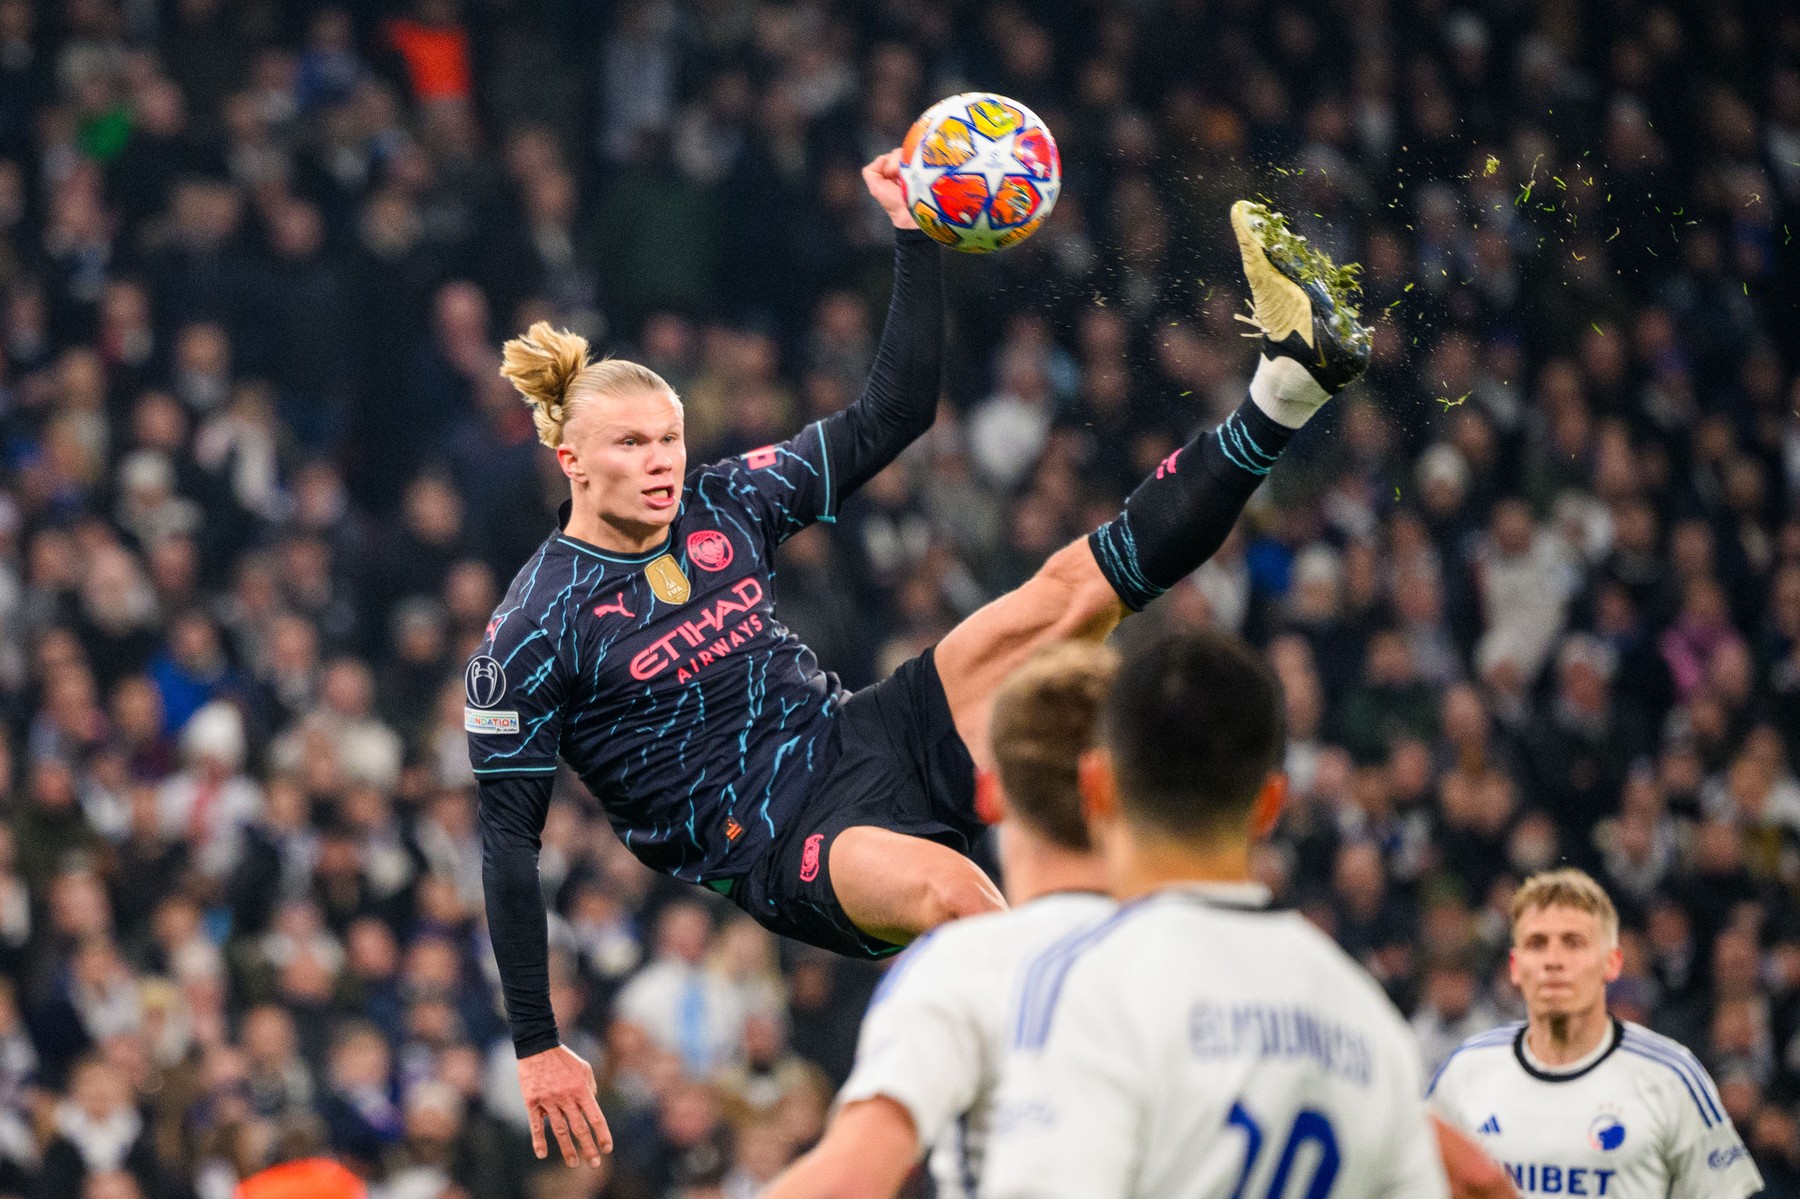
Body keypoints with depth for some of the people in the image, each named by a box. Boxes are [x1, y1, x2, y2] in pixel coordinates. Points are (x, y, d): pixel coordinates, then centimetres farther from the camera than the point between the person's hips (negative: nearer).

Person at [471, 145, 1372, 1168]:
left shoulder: (725, 505, 6)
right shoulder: (533, 632, -9)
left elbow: (894, 414, 11)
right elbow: (508, 839, -8)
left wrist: (916, 239, 2)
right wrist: (538, 1048, -11)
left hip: (858, 740, 6)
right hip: (781, 851, -6)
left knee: (1072, 588, -11)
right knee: (949, 890, -41)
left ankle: (1290, 379, -15)